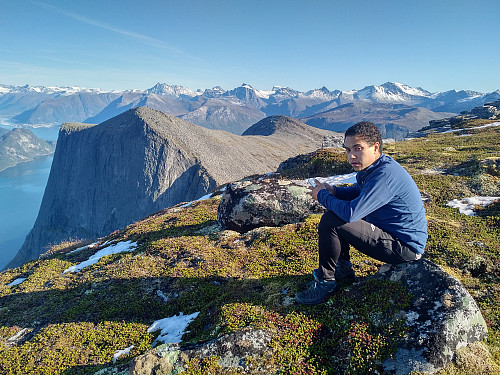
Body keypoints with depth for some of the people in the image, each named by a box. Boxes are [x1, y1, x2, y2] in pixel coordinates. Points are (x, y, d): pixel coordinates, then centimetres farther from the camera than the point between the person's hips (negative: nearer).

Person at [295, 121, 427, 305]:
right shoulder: (370, 167, 2)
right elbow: (356, 191, 21)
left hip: (406, 247, -10)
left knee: (330, 221, -20)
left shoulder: (386, 174, -28)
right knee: (336, 211, 16)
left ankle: (326, 281, -2)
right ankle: (343, 268, 22)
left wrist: (323, 196, -14)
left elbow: (351, 213, -33)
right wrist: (333, 191, -2)